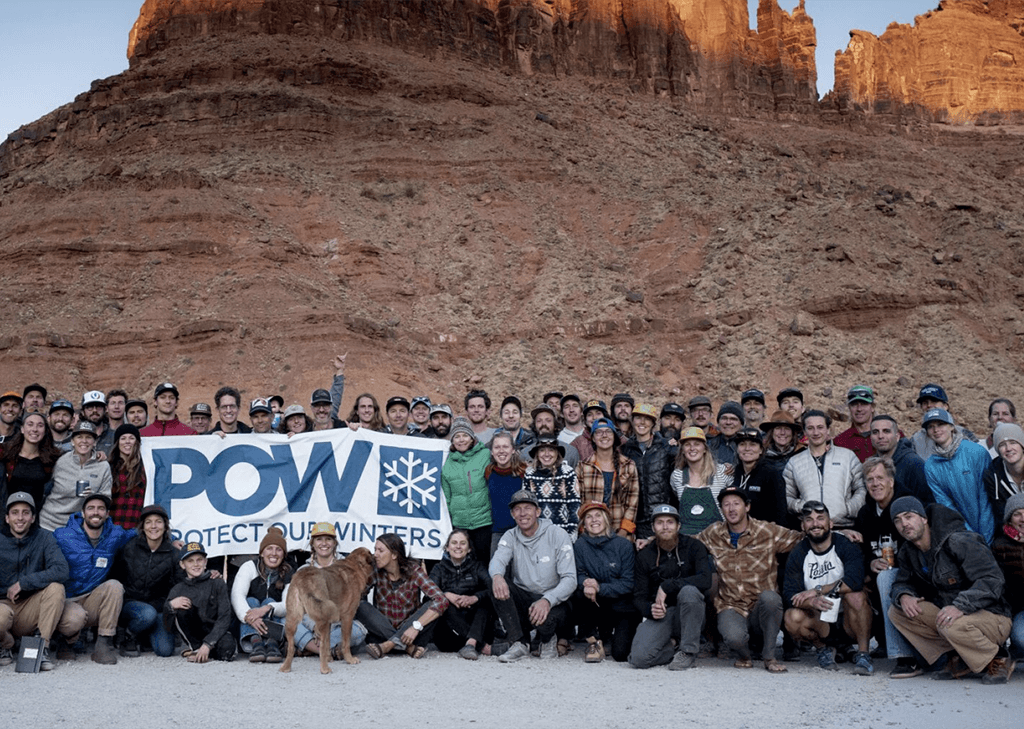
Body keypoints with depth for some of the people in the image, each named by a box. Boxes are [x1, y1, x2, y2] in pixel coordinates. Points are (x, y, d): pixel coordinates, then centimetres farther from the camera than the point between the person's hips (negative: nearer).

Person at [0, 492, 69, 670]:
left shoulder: (44, 538, -1)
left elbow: (61, 571, -15)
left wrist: (23, 583, -19)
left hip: (32, 608, 1)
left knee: (56, 587, -27)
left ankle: (43, 647, -19)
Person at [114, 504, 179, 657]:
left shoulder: (174, 554, 1)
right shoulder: (129, 547, -1)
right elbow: (115, 577, 5)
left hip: (158, 607, 1)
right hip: (129, 603, -1)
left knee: (165, 650, -20)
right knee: (148, 614, -36)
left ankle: (146, 633, 14)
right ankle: (129, 638, -3)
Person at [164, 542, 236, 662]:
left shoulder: (217, 584, 0)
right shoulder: (177, 590, 6)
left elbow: (224, 618, -10)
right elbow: (168, 626, 1)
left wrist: (207, 644, -22)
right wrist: (170, 606, -20)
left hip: (214, 632, -1)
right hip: (192, 636, 2)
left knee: (226, 647, -35)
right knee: (182, 609, -24)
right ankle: (194, 647, -9)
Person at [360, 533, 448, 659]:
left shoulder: (414, 571, -12)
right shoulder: (375, 572, -6)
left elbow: (442, 601, -23)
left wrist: (416, 626, -33)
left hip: (408, 630, -1)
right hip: (383, 632, 2)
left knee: (431, 605, -25)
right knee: (361, 605, -23)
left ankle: (389, 644, -29)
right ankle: (409, 647, -28)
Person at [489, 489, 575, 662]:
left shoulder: (558, 535, -6)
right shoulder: (510, 537, 5)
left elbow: (570, 579, -13)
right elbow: (497, 560, -15)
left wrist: (547, 600, -32)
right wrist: (497, 575, -42)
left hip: (554, 602, -3)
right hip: (523, 600, 3)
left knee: (546, 618, -37)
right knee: (497, 585, -24)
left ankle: (548, 638, 2)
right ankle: (519, 643, -19)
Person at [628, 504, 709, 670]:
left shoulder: (693, 547, -2)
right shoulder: (644, 556, 4)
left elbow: (705, 580, -19)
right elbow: (638, 597, 4)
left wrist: (667, 586, -23)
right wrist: (650, 609, -20)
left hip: (689, 613, -1)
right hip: (660, 616, 1)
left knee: (689, 591, -36)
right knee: (638, 658, -25)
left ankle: (688, 652, -18)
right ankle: (674, 645, 6)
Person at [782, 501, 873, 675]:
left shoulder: (845, 546, -9)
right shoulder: (798, 555, 0)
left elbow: (855, 581, -27)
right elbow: (790, 594, -10)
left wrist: (817, 590, -23)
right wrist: (811, 602, -33)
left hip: (849, 617, -2)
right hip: (820, 620, 3)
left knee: (855, 595, -33)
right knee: (792, 617, -26)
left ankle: (863, 654, -17)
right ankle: (823, 648, 4)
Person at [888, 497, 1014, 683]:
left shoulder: (959, 541, -19)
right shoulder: (908, 554, 4)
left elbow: (993, 580, -25)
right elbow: (902, 583, 15)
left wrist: (960, 606, -39)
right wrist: (904, 596, -12)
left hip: (991, 617, -7)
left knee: (951, 625, -38)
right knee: (897, 612, -9)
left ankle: (999, 659, -6)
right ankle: (957, 659, 0)